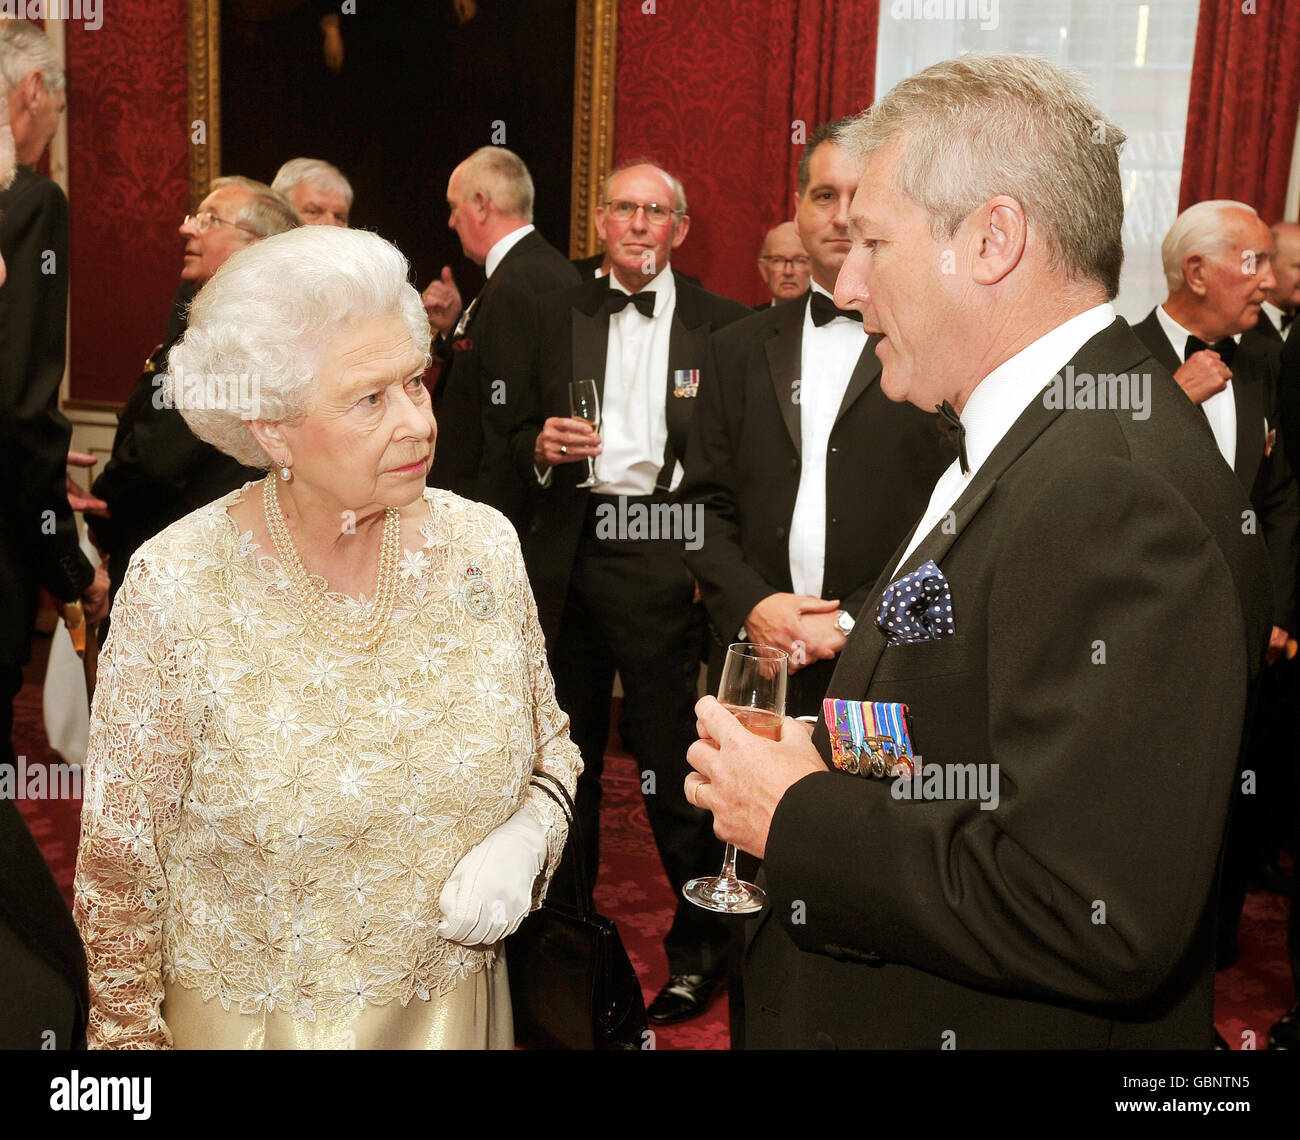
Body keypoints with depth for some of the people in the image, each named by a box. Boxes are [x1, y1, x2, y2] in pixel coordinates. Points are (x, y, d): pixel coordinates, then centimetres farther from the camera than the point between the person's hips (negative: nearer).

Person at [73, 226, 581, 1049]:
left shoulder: (484, 545, -11)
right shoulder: (176, 589, -20)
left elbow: (550, 742, 3)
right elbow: (121, 864, -10)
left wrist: (527, 837, -15)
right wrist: (131, 1036, -7)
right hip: (253, 1016, -3)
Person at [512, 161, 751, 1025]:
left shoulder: (722, 325, 1)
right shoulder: (559, 315, 11)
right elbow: (522, 433, 13)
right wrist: (540, 445, -9)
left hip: (665, 556, -4)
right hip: (569, 556, 4)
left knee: (673, 759, 0)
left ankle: (700, 947, 19)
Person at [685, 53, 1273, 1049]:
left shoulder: (1122, 495, -27)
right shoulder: (1026, 445, 5)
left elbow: (1093, 920, -32)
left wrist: (796, 819, -22)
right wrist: (821, 760, -3)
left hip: (990, 1024, -8)